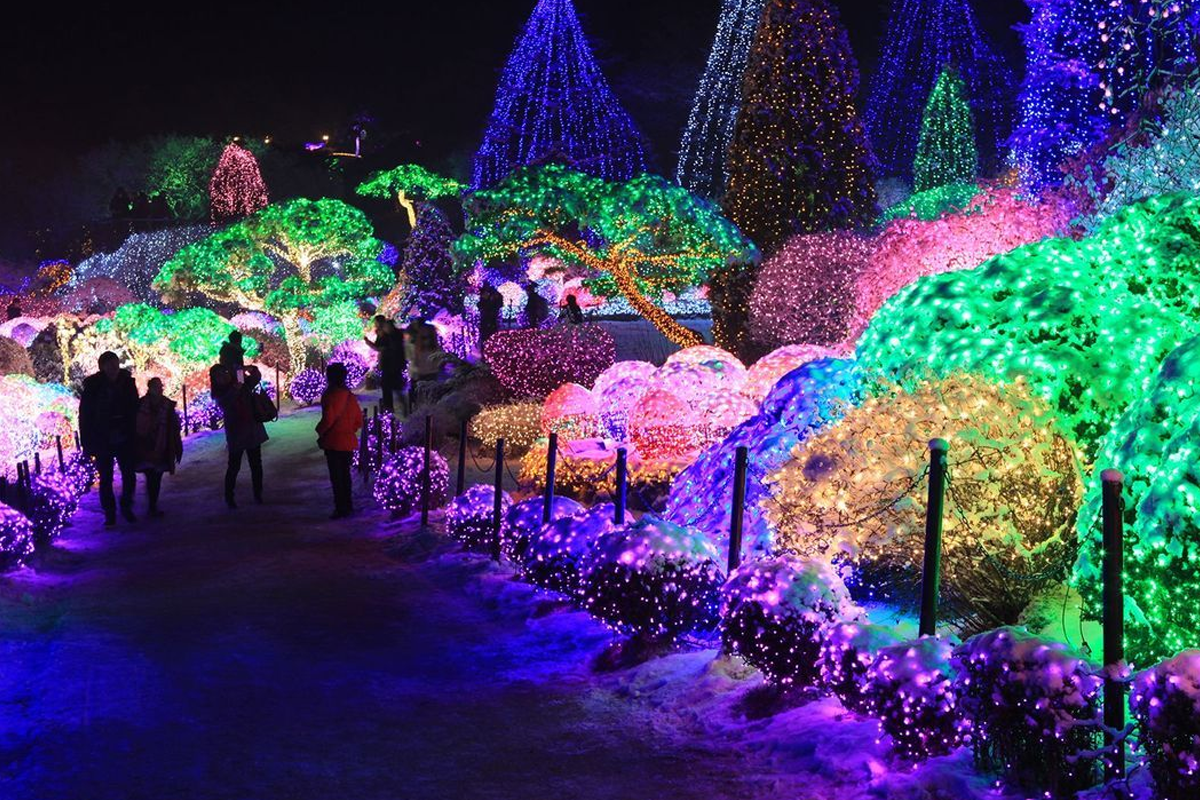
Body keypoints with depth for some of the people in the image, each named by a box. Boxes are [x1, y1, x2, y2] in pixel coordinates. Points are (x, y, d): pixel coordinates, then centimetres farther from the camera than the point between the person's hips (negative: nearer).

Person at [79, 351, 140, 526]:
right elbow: (84, 418, -6)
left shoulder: (127, 383, -5)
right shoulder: (93, 387, -10)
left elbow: (134, 412, 3)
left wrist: (134, 436, 0)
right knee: (105, 480, 5)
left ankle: (126, 507, 23)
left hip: (125, 441, 1)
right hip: (102, 443, -1)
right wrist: (87, 444, -8)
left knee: (129, 476, 1)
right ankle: (109, 514, 17)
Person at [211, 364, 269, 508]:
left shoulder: (242, 383, 4)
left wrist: (251, 369, -12)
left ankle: (258, 494, 18)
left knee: (256, 464, 8)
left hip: (252, 430, 4)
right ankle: (229, 497, 7)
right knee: (234, 467, -1)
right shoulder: (219, 394, -5)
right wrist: (236, 388, -38)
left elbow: (257, 378, 10)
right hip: (236, 434, -4)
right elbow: (226, 403, -24)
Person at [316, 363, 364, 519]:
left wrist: (320, 431, -4)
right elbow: (359, 421, 11)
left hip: (334, 442, -7)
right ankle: (348, 506, 24)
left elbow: (328, 419, -21)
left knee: (336, 477, -1)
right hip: (349, 442, 7)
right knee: (345, 474, 17)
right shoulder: (350, 396, 7)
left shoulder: (330, 396, -15)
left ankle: (341, 508, -1)